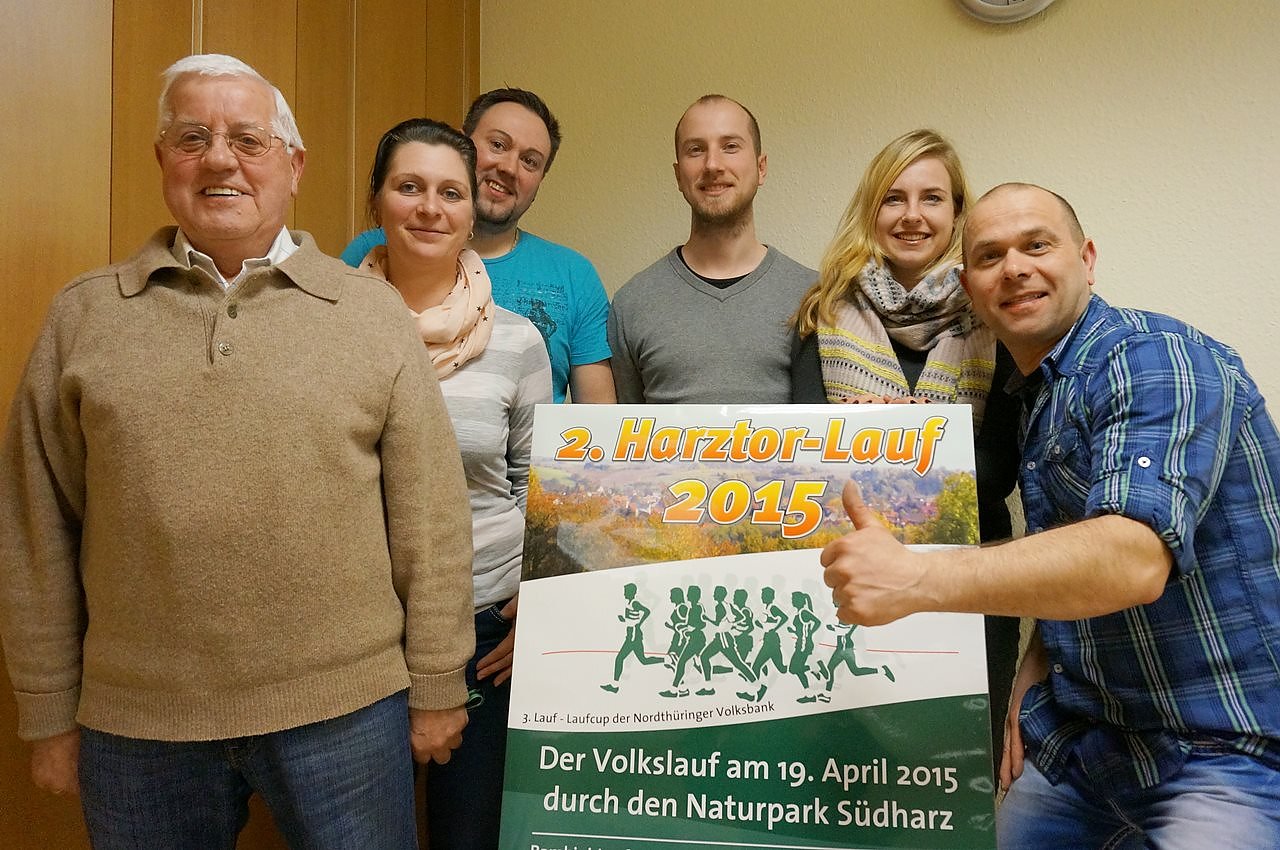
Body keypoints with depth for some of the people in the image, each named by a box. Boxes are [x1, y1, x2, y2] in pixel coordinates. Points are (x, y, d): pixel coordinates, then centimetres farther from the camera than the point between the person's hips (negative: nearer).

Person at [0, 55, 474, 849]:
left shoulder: (372, 310, -2)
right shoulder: (84, 315, 3)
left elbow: (429, 518, -2)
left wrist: (438, 686, -1)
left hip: (346, 708, -1)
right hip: (135, 723, 2)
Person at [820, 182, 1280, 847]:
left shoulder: (1156, 359, -18)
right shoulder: (1034, 398, 9)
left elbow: (1133, 560, -34)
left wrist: (914, 579, -41)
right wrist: (1032, 675, 0)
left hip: (1226, 749, -7)